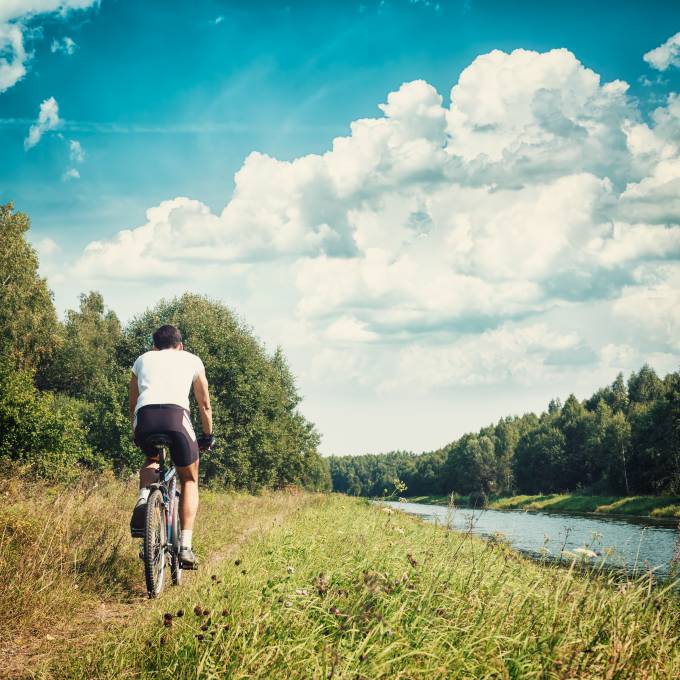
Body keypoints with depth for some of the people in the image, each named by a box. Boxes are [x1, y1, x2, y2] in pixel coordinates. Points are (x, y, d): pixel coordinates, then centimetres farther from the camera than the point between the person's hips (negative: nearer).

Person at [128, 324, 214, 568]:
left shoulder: (143, 359, 32)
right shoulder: (192, 360, 28)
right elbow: (205, 405, 34)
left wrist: (137, 434, 50)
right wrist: (208, 436, 47)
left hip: (144, 417, 2)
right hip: (176, 415, -2)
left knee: (152, 459, 35)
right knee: (189, 480, 19)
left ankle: (143, 499, 4)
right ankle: (185, 545, 5)